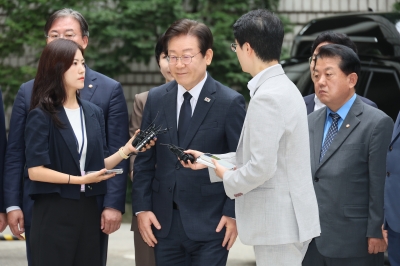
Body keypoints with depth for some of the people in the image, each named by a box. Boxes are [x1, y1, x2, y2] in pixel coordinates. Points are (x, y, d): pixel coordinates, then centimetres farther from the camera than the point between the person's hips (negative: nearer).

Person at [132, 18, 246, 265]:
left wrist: (234, 214, -9)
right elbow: (145, 159, 9)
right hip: (164, 221, 4)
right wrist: (141, 207, 2)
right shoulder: (156, 98, 6)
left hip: (210, 223, -4)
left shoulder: (230, 103, -6)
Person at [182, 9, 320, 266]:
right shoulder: (283, 87, 12)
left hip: (278, 222, -10)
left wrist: (230, 179, -5)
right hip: (288, 218, 10)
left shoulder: (267, 97, -20)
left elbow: (262, 166, -24)